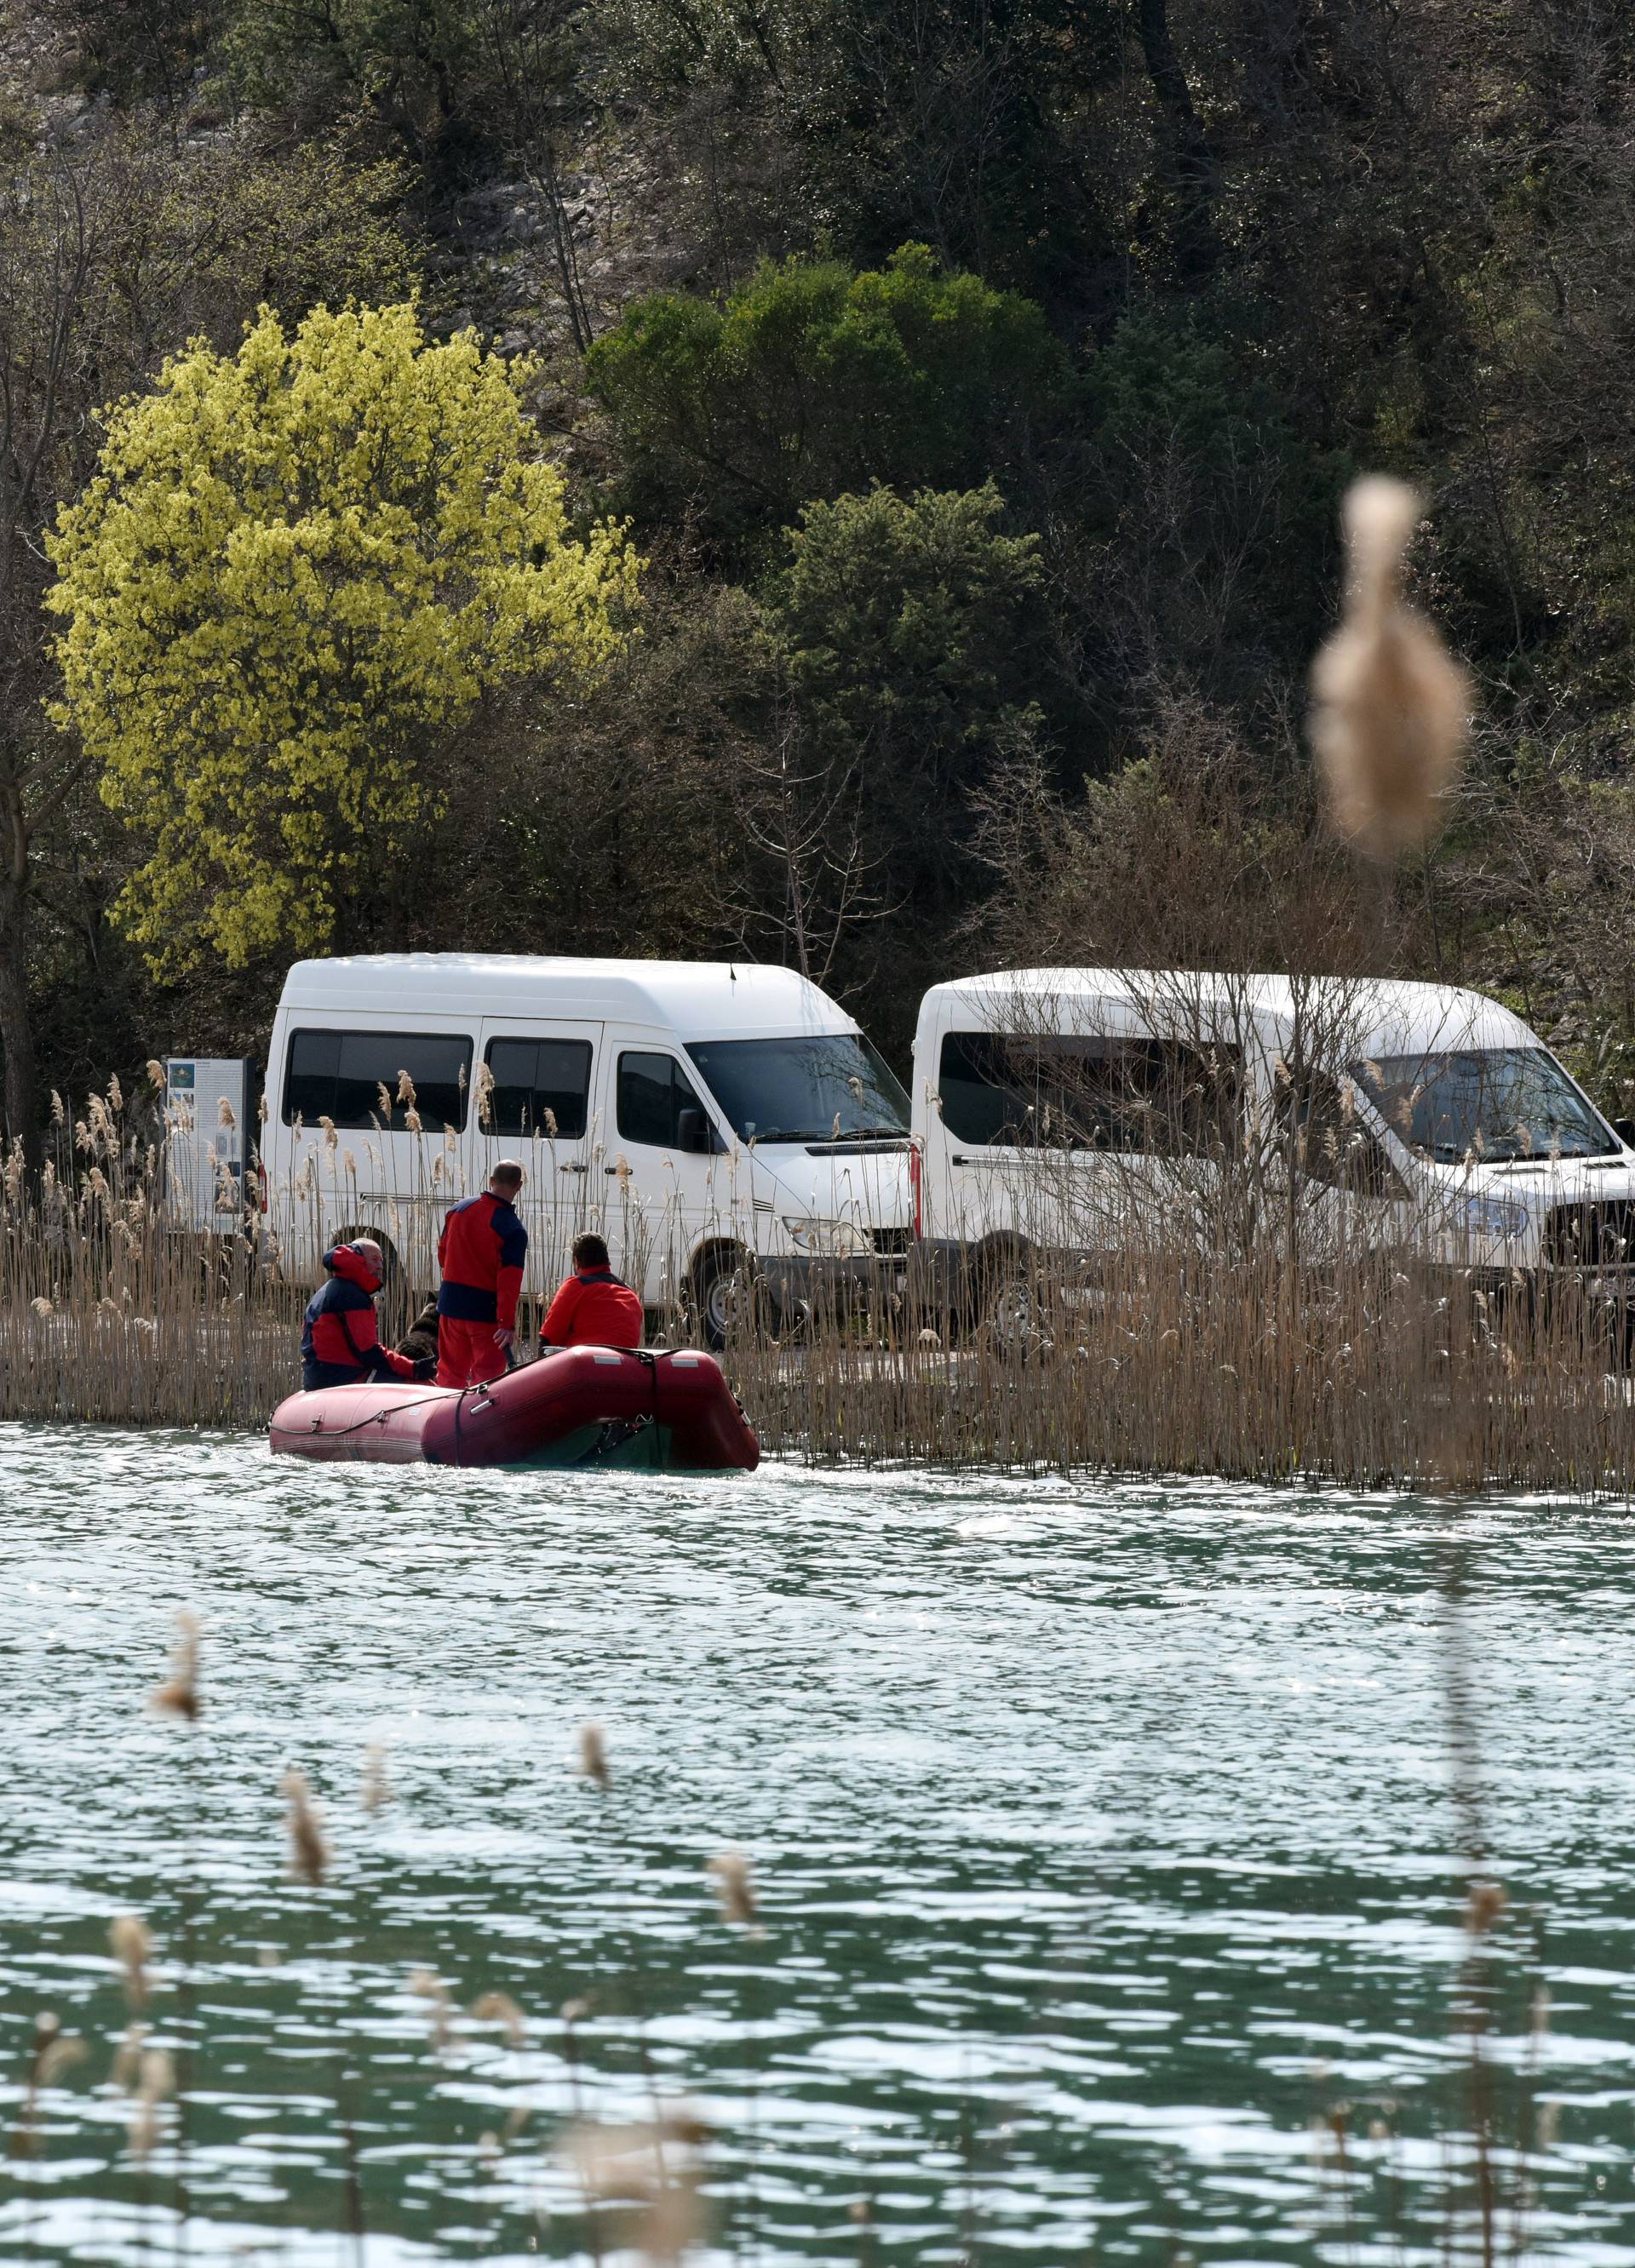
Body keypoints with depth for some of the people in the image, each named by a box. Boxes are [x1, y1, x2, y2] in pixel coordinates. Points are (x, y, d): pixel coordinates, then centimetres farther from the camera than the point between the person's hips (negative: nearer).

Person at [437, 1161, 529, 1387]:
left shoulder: (459, 1209, 1)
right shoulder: (513, 1230, -16)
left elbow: (443, 1252, 14)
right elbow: (509, 1280, -20)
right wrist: (508, 1323, -21)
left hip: (451, 1302, 5)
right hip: (486, 1310, -5)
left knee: (450, 1371, 15)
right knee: (488, 1376, 2)